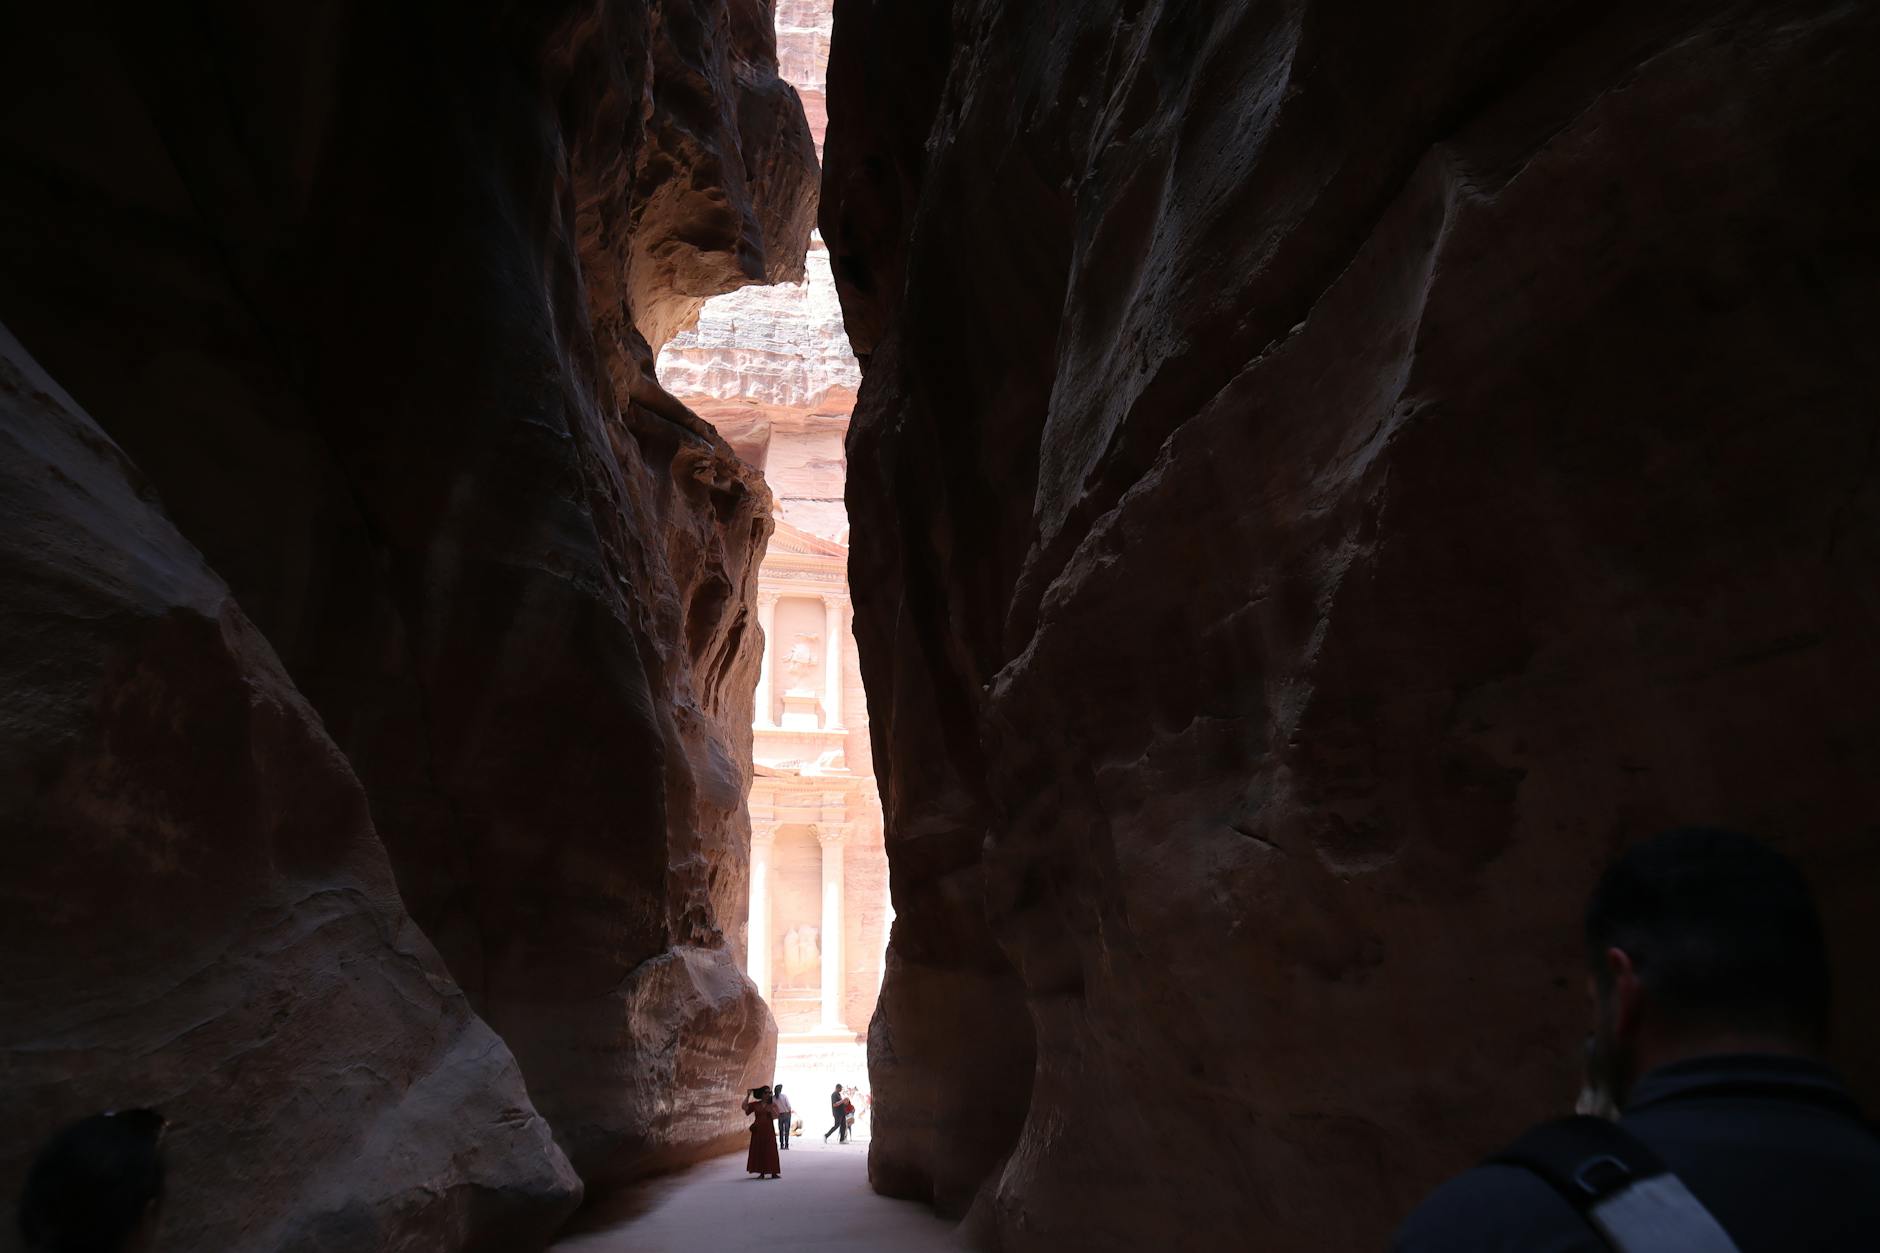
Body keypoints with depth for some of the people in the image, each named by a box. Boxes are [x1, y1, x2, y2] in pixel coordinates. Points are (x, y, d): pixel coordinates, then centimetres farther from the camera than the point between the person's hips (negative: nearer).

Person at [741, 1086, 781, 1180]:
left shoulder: (772, 1104, 3)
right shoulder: (755, 1104, 5)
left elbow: (776, 1116, -6)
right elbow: (744, 1107, -4)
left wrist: (771, 1109, -22)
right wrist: (748, 1095, -6)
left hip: (768, 1130, -1)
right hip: (758, 1131, 1)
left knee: (770, 1151, -3)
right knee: (759, 1151, 2)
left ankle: (773, 1173, -1)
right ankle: (761, 1173, 9)